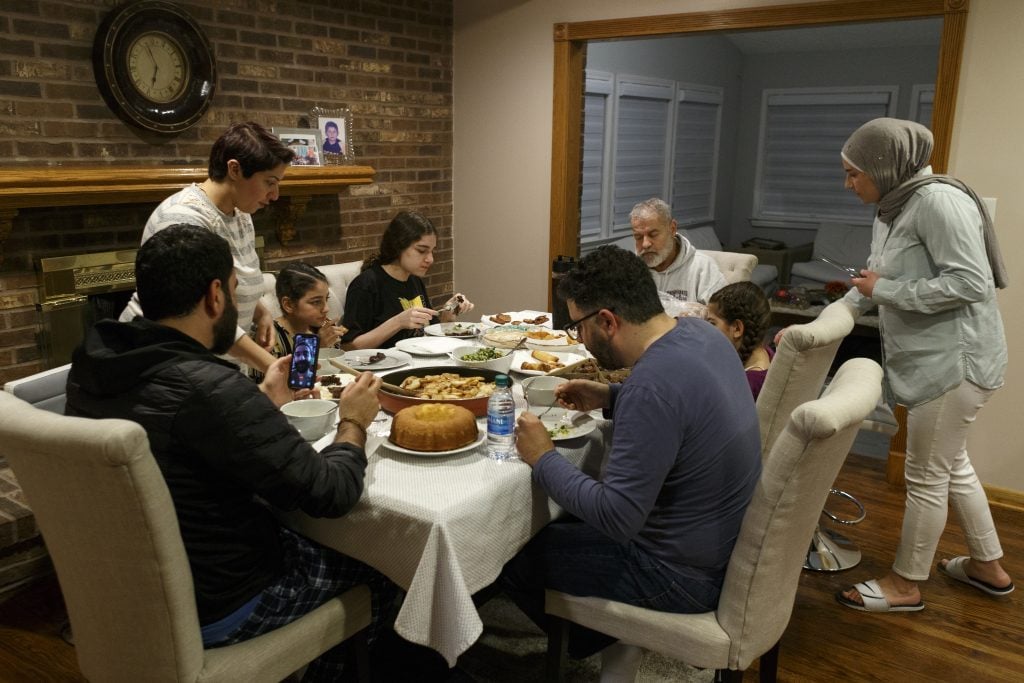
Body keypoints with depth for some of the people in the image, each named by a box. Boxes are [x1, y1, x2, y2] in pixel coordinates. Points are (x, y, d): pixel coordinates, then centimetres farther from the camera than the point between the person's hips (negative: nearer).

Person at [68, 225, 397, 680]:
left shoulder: (91, 364, -8)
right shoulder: (210, 390, -33)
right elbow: (332, 494, -25)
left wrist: (264, 400, 9)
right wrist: (353, 423, -8)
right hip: (207, 609, -8)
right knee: (378, 566, 13)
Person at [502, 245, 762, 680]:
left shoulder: (651, 386, -32)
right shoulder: (697, 331, -4)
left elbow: (616, 520, -28)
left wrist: (544, 460, -17)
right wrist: (611, 399, 5)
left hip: (687, 574, -9)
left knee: (514, 553, 2)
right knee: (565, 518, 23)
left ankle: (606, 644, 18)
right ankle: (615, 633, 24)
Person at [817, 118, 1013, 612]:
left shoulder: (938, 200, -19)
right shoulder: (892, 210, 11)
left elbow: (970, 283, -24)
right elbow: (871, 289, 13)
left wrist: (886, 289, -17)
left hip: (954, 361, -10)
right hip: (927, 360, 10)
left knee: (926, 477, 3)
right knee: (952, 465, 22)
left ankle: (905, 584, 19)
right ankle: (988, 567, 40)